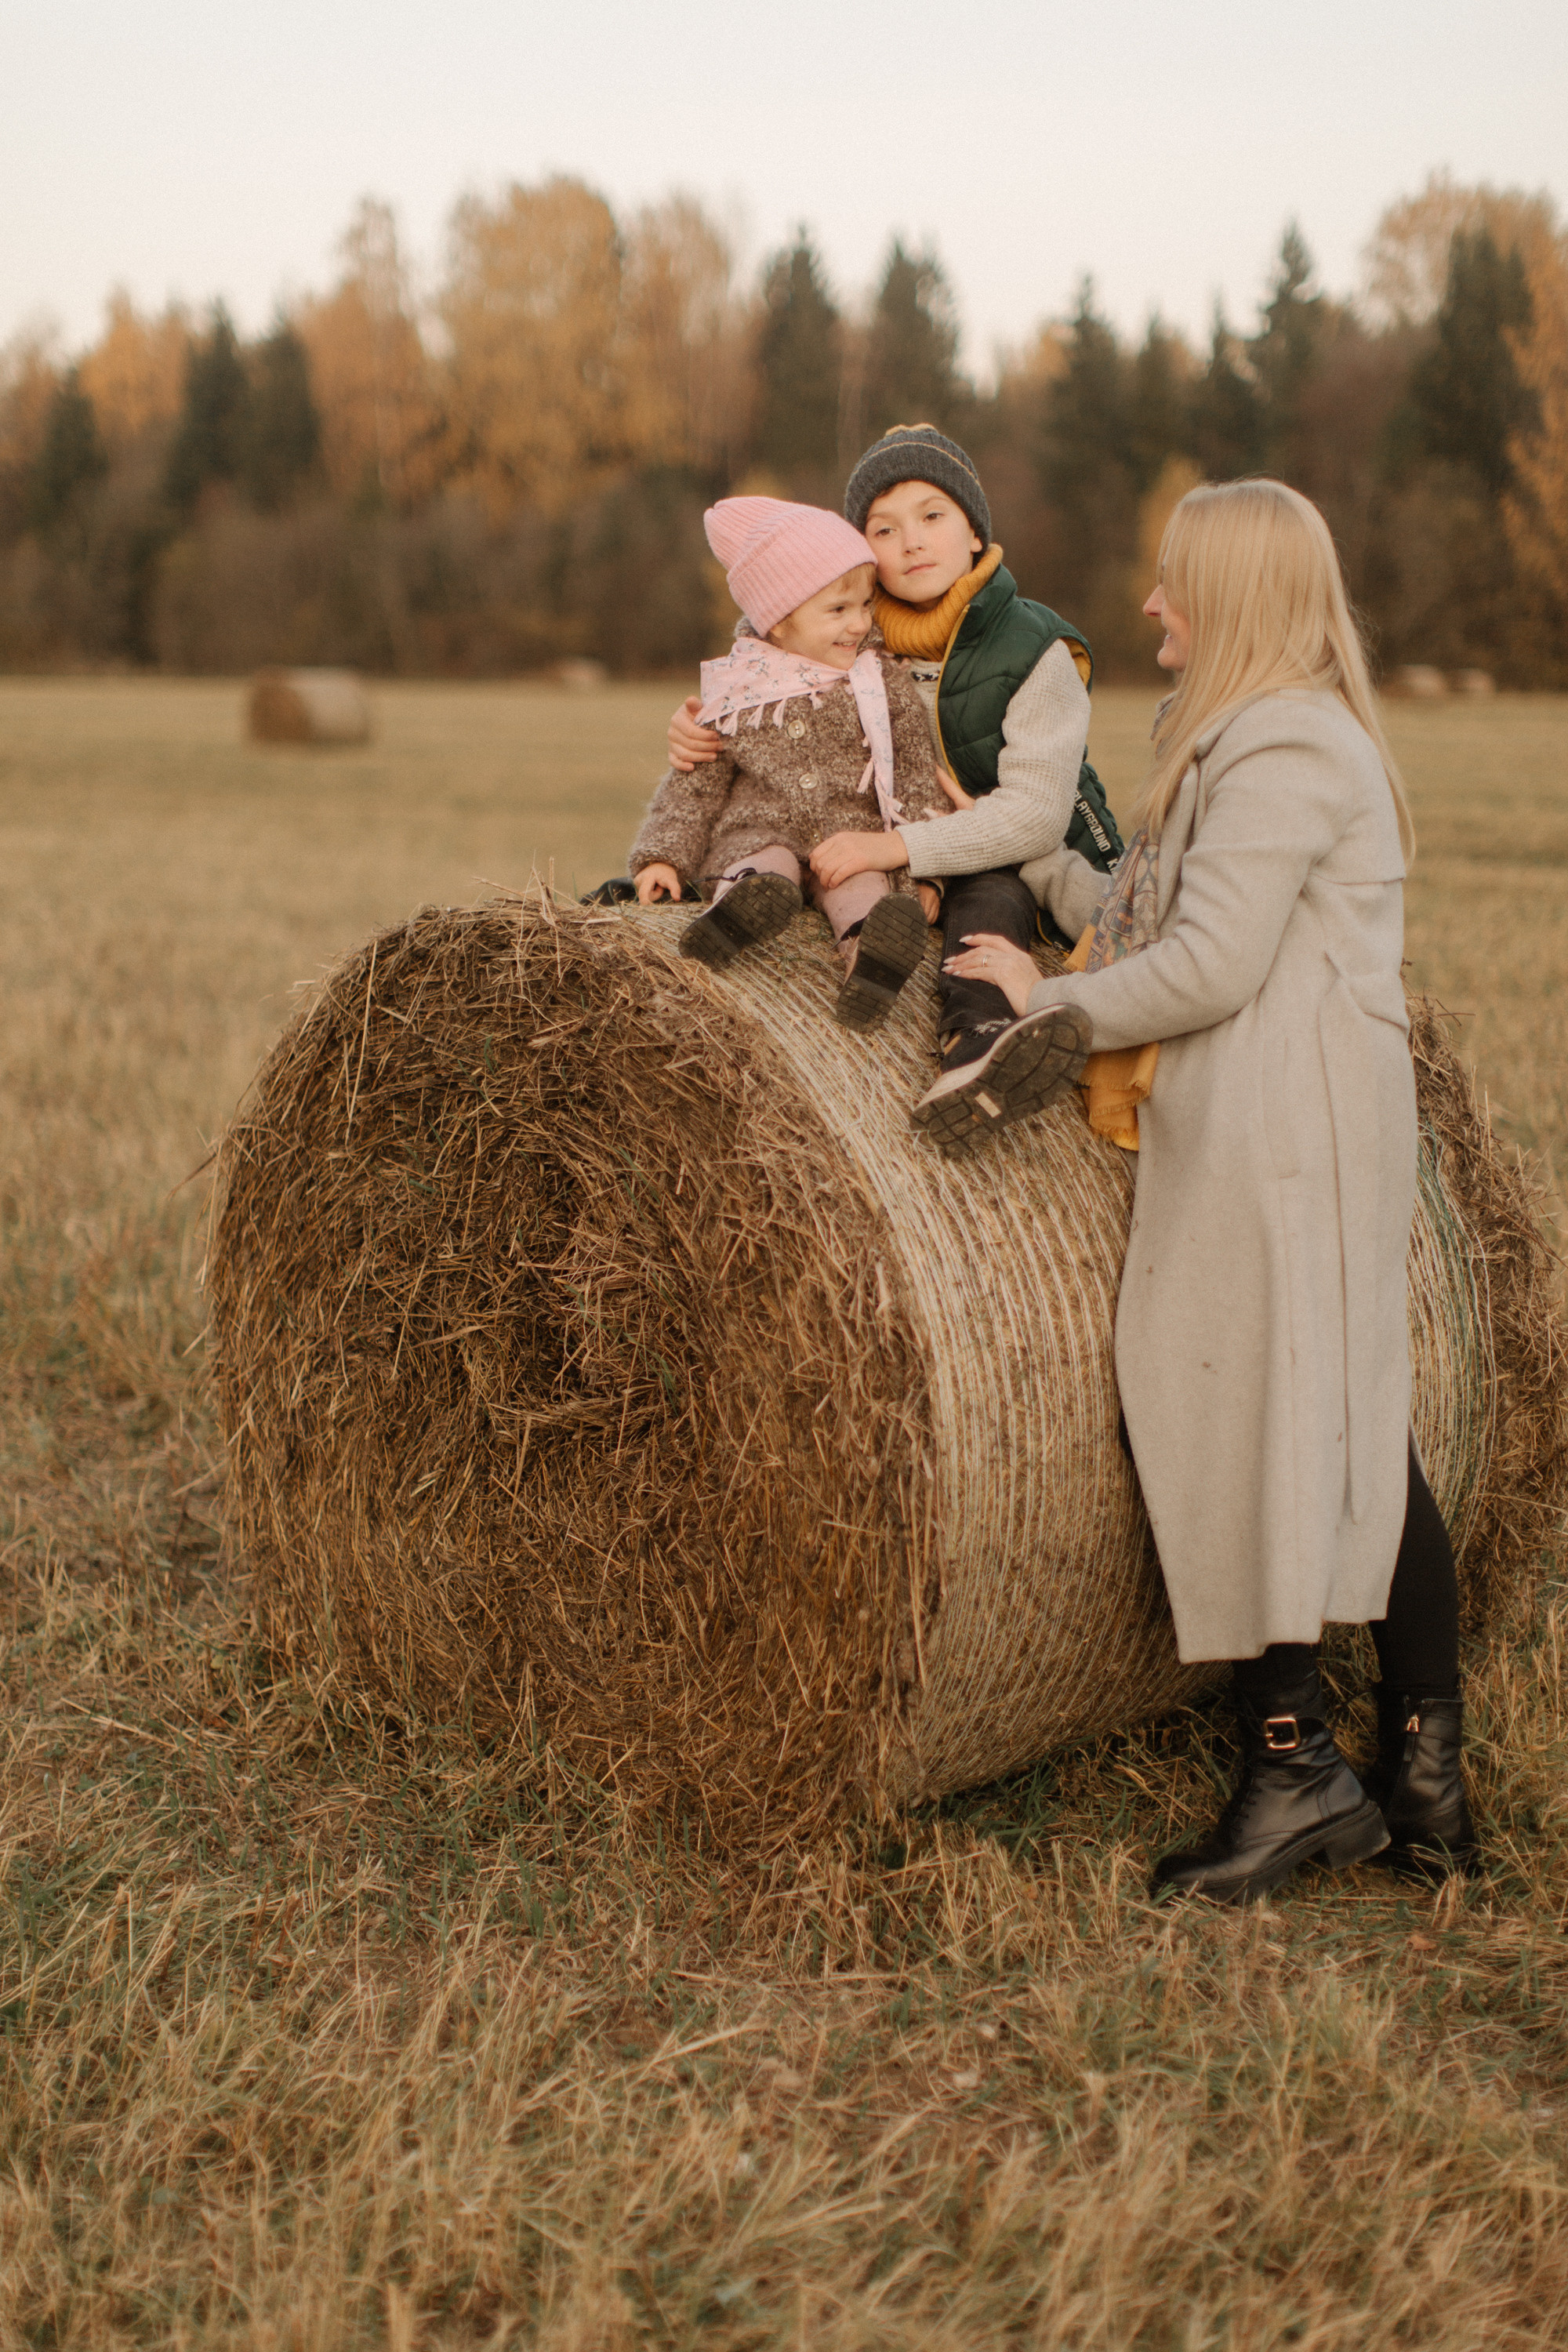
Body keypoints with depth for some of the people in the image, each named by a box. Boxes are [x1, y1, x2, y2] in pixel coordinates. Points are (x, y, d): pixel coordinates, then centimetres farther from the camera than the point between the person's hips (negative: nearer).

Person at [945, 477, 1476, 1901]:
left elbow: (1209, 968, -18)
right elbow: (1150, 918, 19)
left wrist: (1048, 1006, -7)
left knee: (1241, 1433, -5)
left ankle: (1295, 1768, 3)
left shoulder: (1281, 750, -12)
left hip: (1279, 1140, -10)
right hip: (1322, 1132, 10)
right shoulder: (1293, 733, 20)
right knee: (1363, 1448, 10)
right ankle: (1424, 1778, 16)